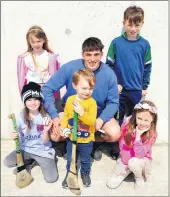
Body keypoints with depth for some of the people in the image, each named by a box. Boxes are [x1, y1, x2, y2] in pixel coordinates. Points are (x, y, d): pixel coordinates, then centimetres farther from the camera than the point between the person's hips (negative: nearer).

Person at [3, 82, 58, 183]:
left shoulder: (45, 117, -14)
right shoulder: (21, 116, -7)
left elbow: (45, 142, -12)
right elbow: (19, 136, 2)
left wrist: (46, 131, -32)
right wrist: (15, 136, -22)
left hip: (43, 151, -3)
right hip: (25, 149, 3)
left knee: (51, 178, -15)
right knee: (7, 162, -20)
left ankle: (50, 160, 17)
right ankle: (28, 162, 10)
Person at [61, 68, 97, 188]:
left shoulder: (92, 102, -18)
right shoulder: (70, 99, -8)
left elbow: (92, 121, -25)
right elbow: (66, 116, 1)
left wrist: (82, 112, -37)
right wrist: (64, 128, -11)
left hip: (86, 139, -2)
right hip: (71, 138, 2)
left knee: (85, 159, 21)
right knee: (70, 159, 21)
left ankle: (85, 173, 46)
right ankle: (70, 174, 44)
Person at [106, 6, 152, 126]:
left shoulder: (145, 44, -3)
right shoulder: (116, 42, -7)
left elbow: (147, 67, 4)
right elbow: (109, 65, -2)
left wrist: (145, 86, 4)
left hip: (136, 90, 2)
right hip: (119, 89, -1)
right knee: (117, 119, 12)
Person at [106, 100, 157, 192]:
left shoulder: (152, 134, -22)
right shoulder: (127, 123, -18)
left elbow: (139, 154, -28)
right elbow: (122, 144, -7)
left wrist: (138, 136, -36)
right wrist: (126, 161, -12)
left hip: (142, 159, -2)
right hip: (126, 158, 2)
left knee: (133, 162, -38)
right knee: (111, 184, -9)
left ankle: (139, 178, -4)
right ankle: (127, 170, 20)